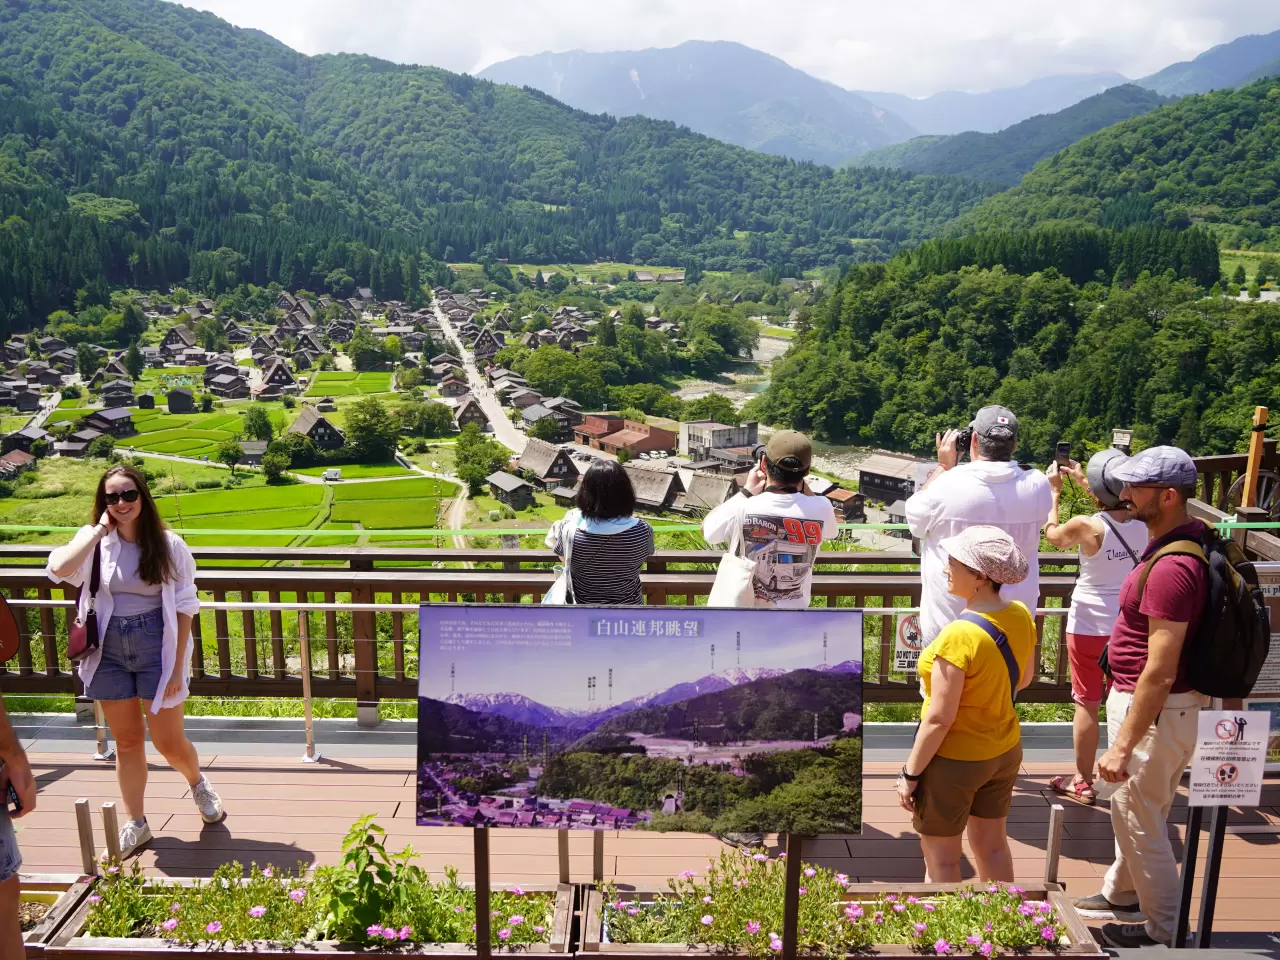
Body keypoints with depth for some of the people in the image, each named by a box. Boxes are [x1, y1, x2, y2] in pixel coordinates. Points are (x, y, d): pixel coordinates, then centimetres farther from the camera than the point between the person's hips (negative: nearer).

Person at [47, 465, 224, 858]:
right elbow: (59, 569, -23)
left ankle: (198, 782, 37)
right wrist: (98, 530, -14)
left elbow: (184, 607, -4)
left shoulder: (168, 545, -6)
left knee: (169, 743, 4)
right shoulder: (94, 541, -1)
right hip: (109, 649, 2)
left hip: (155, 645, -2)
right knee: (126, 742, 13)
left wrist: (178, 666, -8)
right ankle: (136, 824, 28)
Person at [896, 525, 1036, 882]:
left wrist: (910, 773, -14)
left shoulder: (960, 635, -30)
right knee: (992, 844, 24)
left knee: (941, 856, 12)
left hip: (954, 759, -7)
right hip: (1005, 750, 7)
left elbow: (939, 719, -25)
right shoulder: (1021, 616, -7)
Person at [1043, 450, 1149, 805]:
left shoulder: (1085, 526, -21)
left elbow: (1052, 534, 2)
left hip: (1090, 626, -4)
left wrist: (1053, 491, 12)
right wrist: (1084, 481, 22)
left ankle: (1083, 782, 18)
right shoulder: (1143, 524, -7)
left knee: (1087, 704, 8)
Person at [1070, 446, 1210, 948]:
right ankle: (1123, 894, 46)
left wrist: (1123, 746, -24)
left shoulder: (1171, 568, -30)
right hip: (1137, 697, 10)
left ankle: (1165, 931, 27)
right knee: (1132, 809, 26)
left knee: (1141, 820, 8)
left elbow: (1160, 671, -29)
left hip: (1154, 710, -10)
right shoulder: (1193, 537, -1)